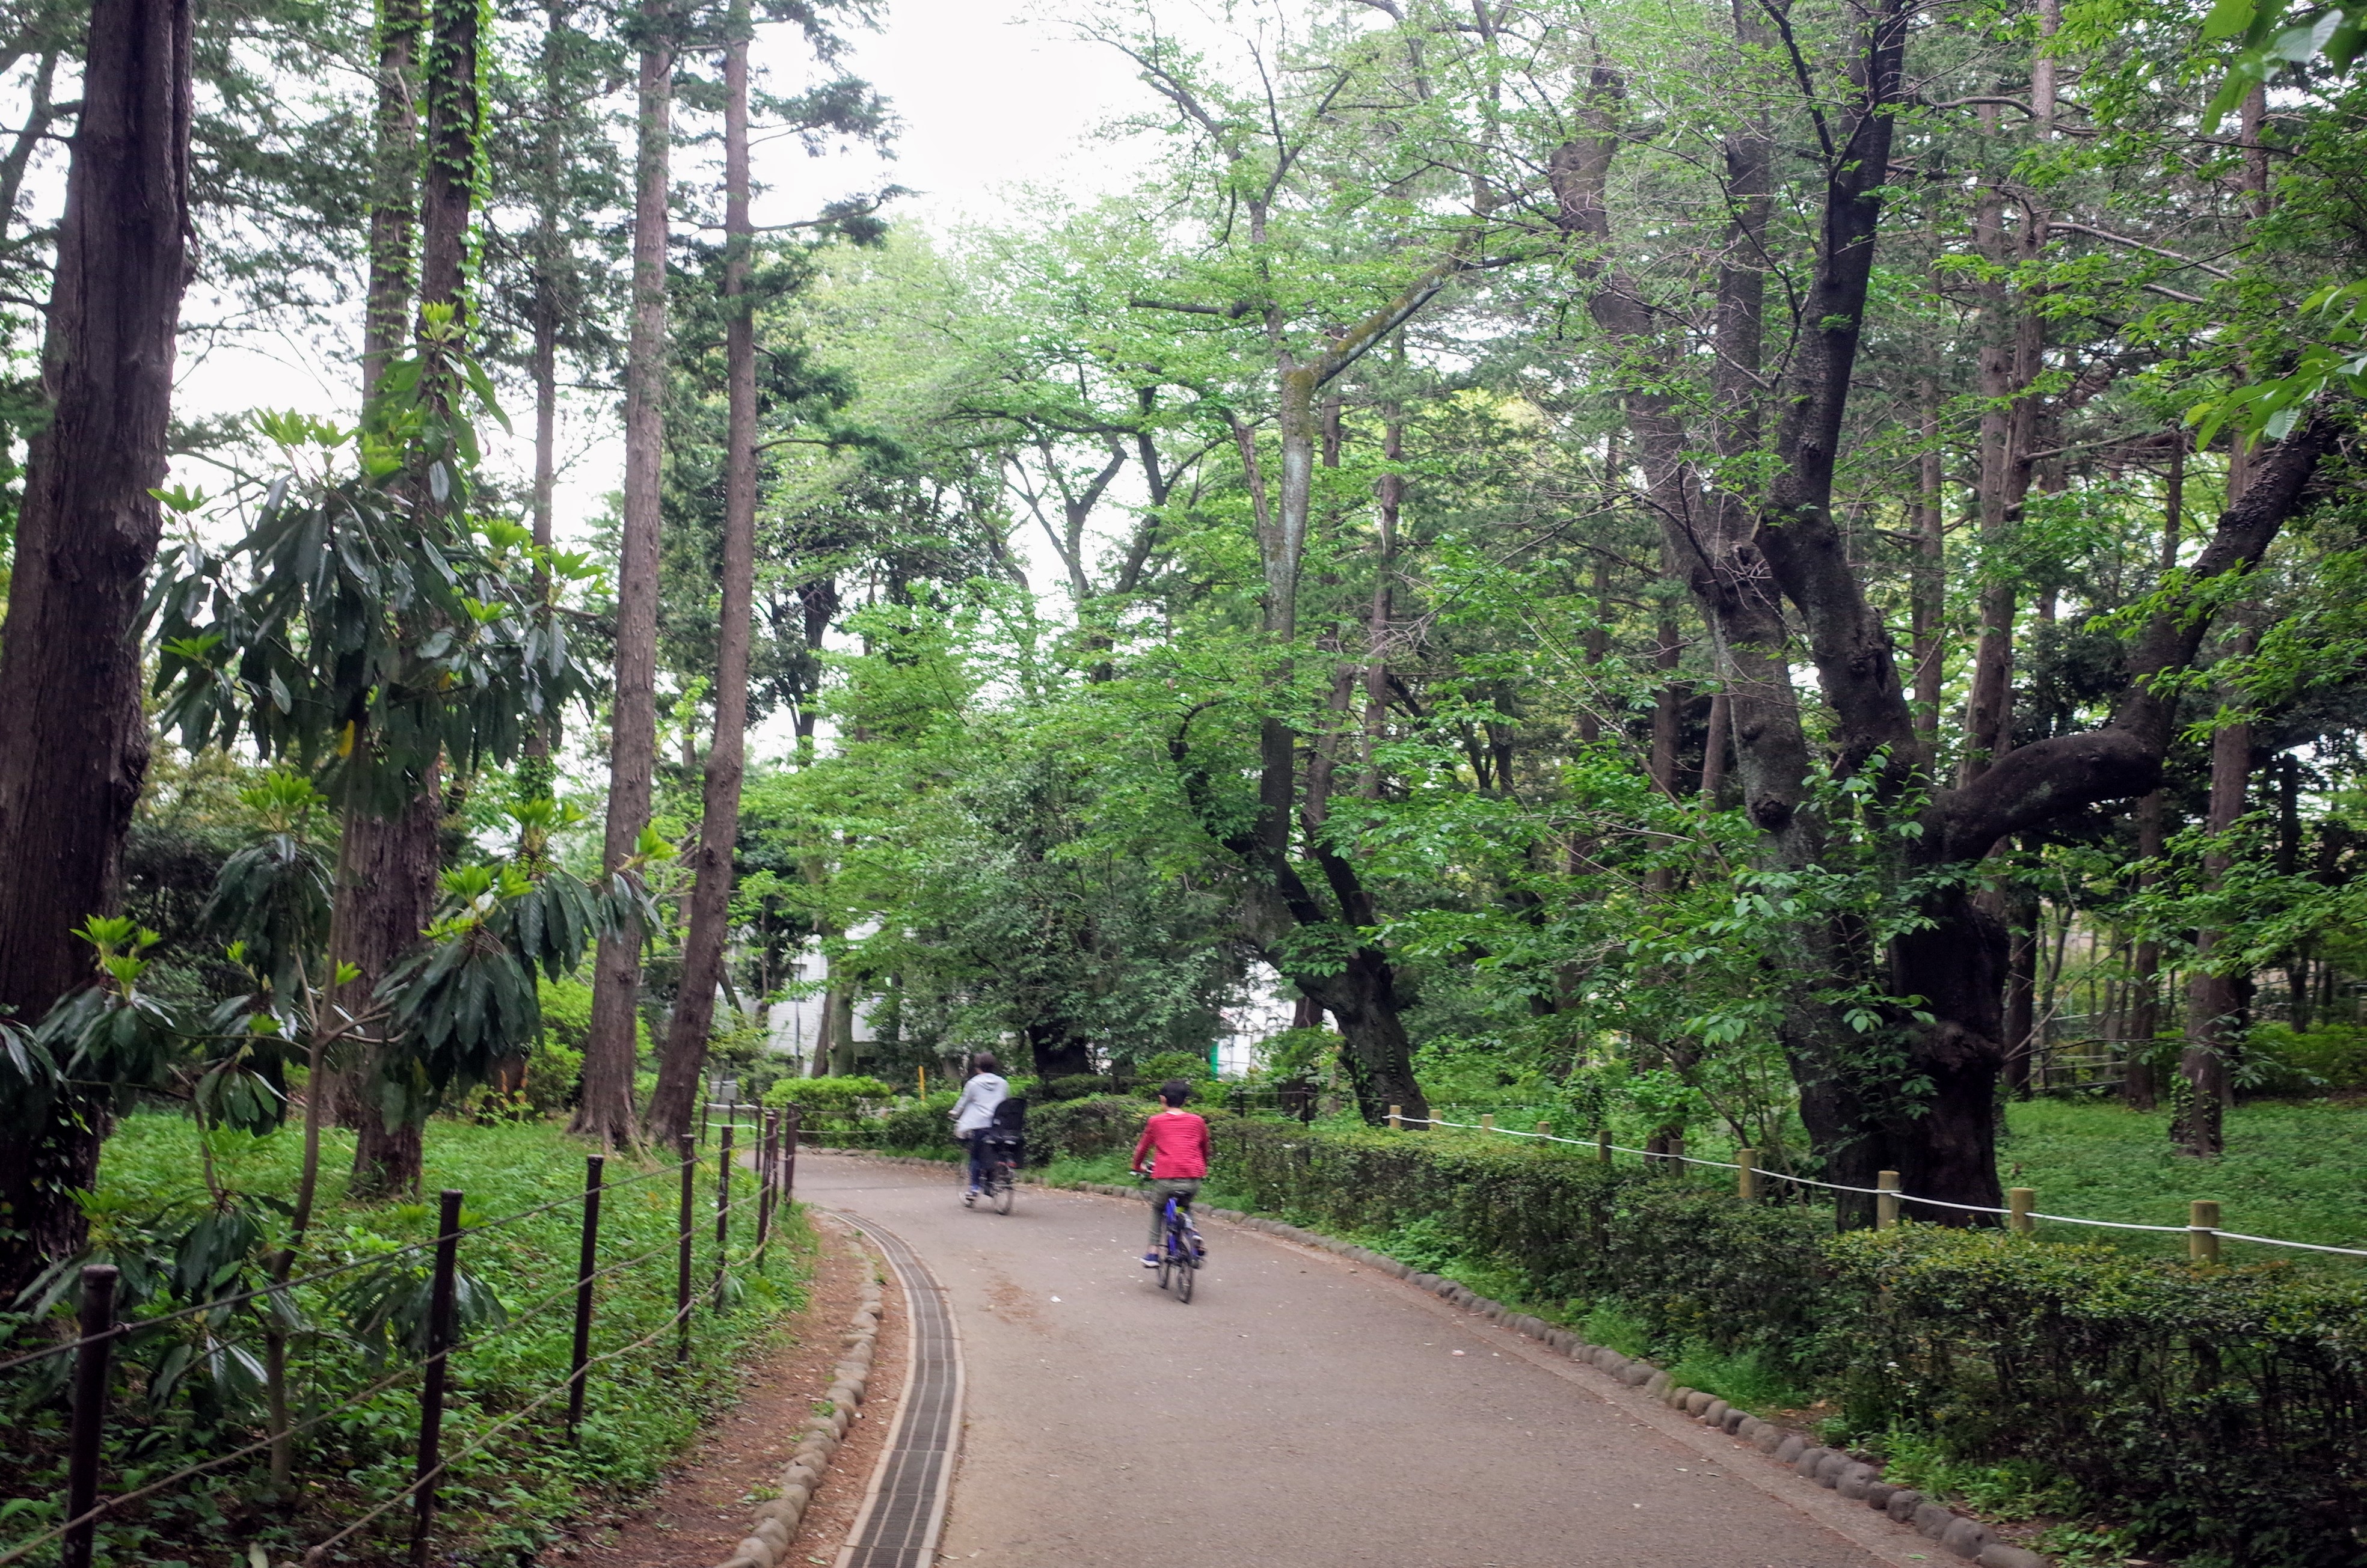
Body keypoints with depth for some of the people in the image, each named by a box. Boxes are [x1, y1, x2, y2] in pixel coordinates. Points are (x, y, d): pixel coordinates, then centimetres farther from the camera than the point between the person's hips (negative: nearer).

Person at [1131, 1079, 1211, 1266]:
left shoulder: (1156, 1121, 8)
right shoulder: (1198, 1122, 14)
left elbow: (1143, 1148, 19)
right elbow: (1205, 1149, 27)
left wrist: (1138, 1167, 38)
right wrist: (1204, 1170, 45)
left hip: (1165, 1178, -2)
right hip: (1193, 1180, 2)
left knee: (1158, 1209, 26)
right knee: (1185, 1207, 32)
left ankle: (1153, 1252, 16)